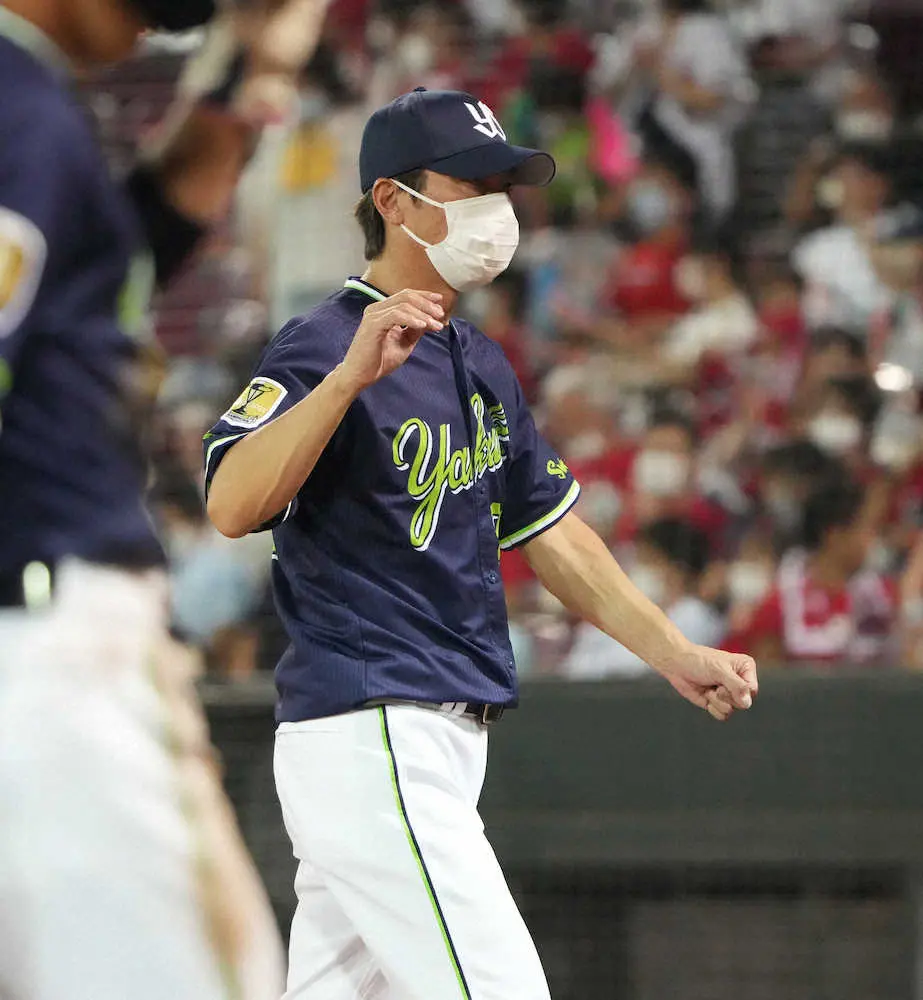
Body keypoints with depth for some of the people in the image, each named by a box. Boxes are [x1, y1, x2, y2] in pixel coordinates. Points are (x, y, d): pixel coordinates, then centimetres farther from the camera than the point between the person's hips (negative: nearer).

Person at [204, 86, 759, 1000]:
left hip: (437, 744, 9)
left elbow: (550, 534, 22)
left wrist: (674, 655, 13)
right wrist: (350, 375, -36)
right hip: (371, 743, -9)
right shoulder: (323, 347, -11)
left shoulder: (481, 365, 18)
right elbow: (233, 506, -26)